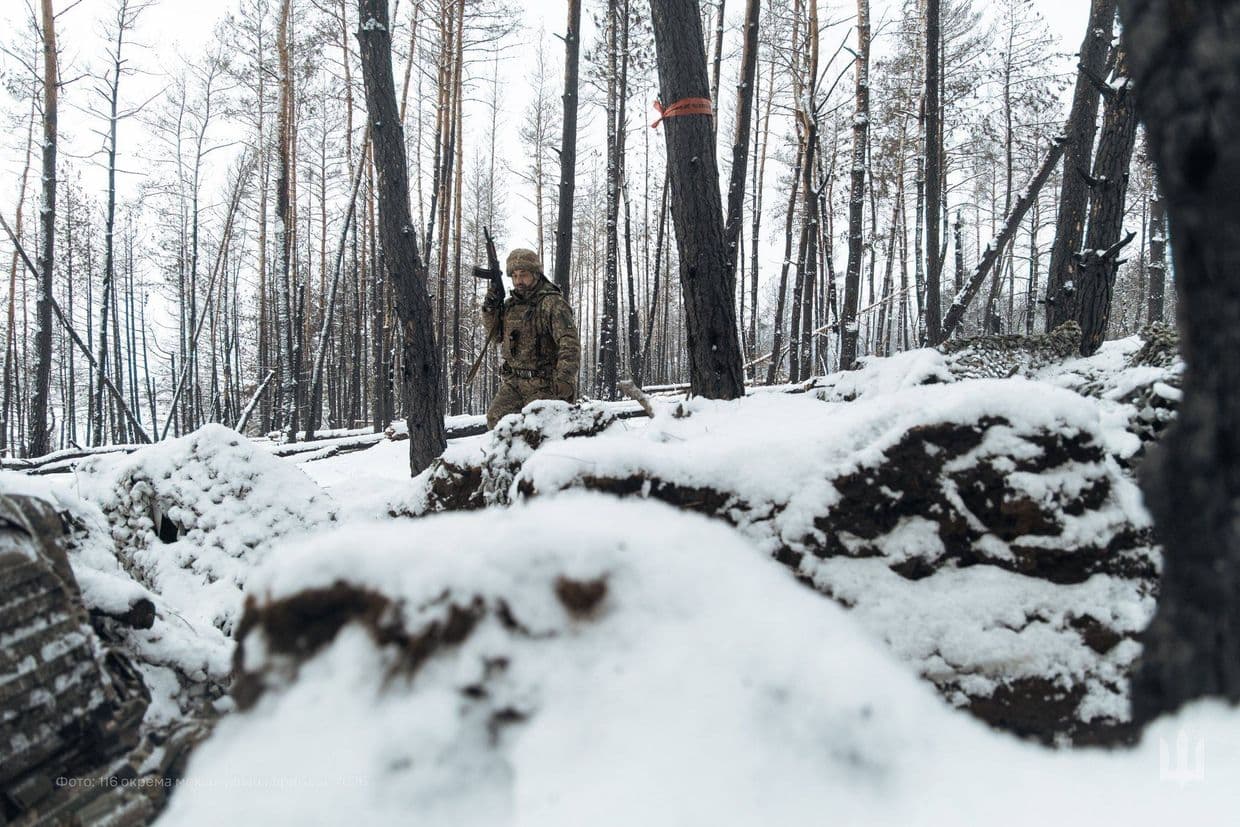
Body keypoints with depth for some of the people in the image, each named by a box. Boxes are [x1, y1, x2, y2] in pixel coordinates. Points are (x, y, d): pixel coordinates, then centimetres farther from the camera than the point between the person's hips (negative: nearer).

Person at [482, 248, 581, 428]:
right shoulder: (511, 304, 12)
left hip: (544, 384, -7)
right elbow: (495, 334, 22)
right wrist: (490, 307, 4)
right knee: (496, 418, -5)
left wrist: (564, 378, -33)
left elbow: (570, 343, -21)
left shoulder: (552, 303, -12)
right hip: (514, 381, 7)